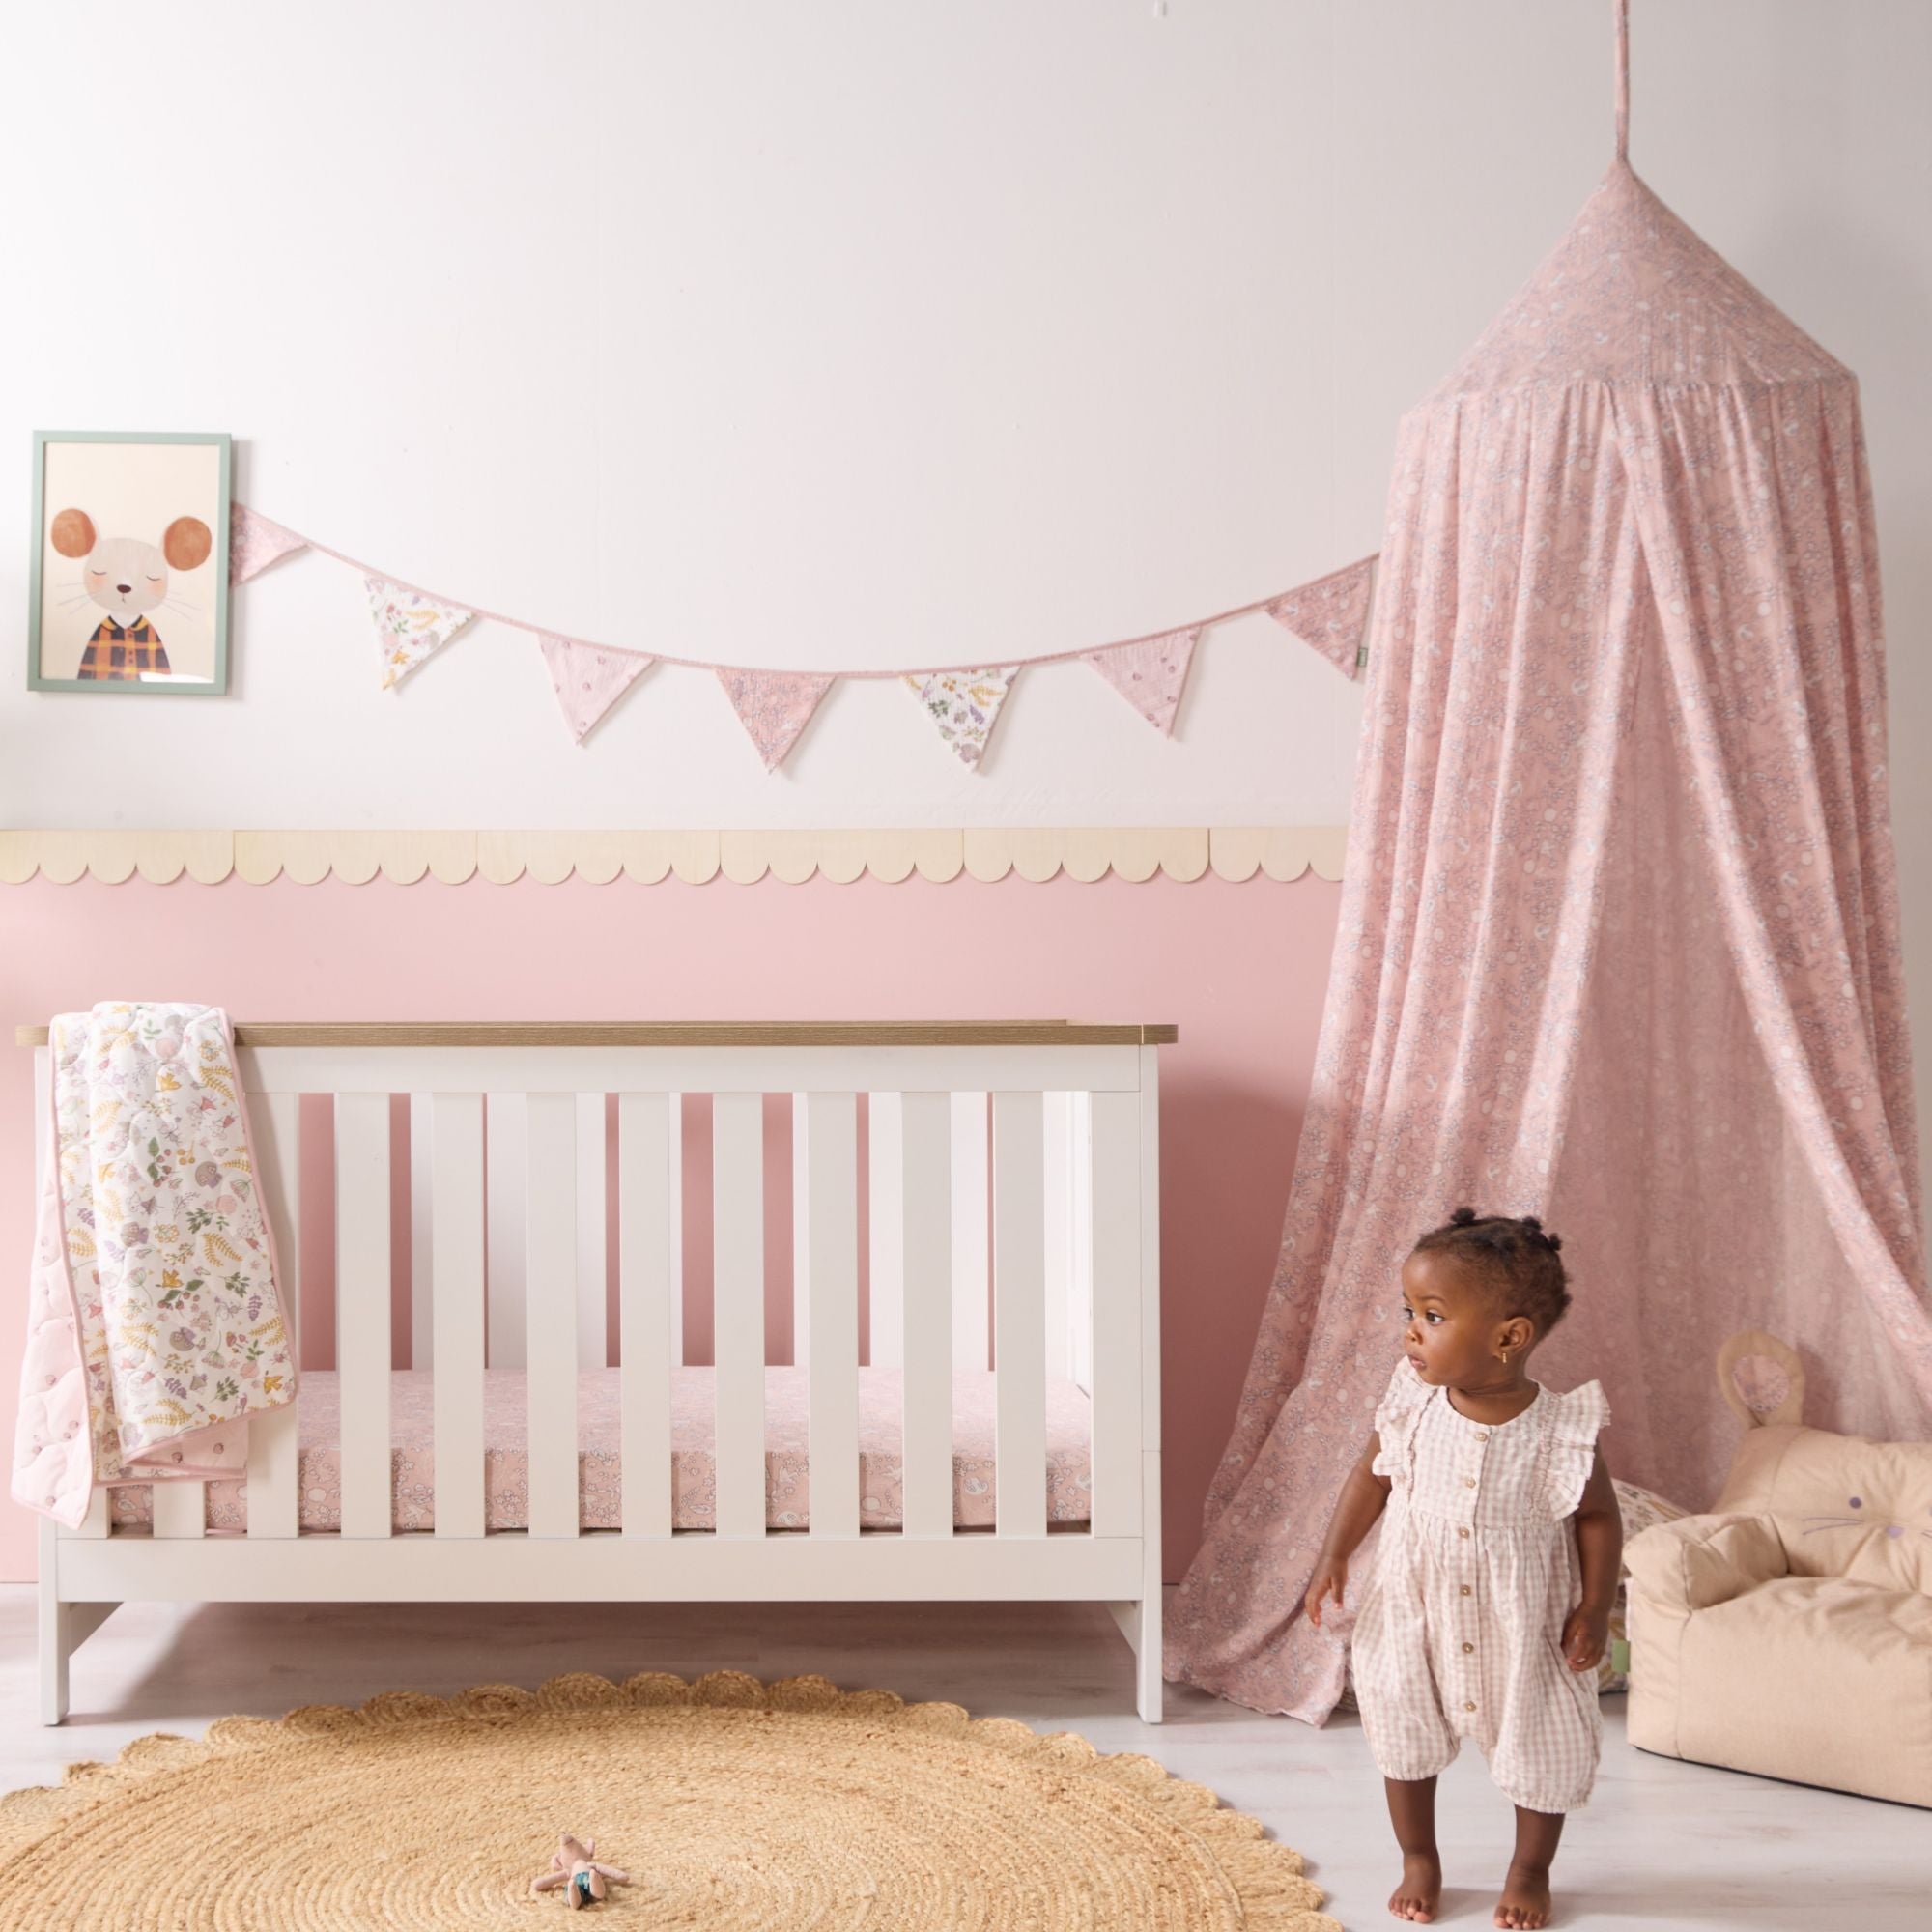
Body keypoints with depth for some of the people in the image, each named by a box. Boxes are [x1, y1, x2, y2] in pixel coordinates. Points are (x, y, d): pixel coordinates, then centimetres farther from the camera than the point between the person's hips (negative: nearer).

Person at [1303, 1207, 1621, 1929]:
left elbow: (1598, 1517, -9)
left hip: (1522, 1627, -2)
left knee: (1540, 1748, 13)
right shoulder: (1413, 1407, -15)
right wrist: (1333, 1556, -3)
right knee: (1403, 1735, 16)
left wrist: (1595, 1609, -12)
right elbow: (1372, 1474, 0)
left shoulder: (1561, 1430, -23)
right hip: (1414, 1612, 2)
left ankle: (1531, 1869, 40)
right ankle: (1419, 1859, 40)